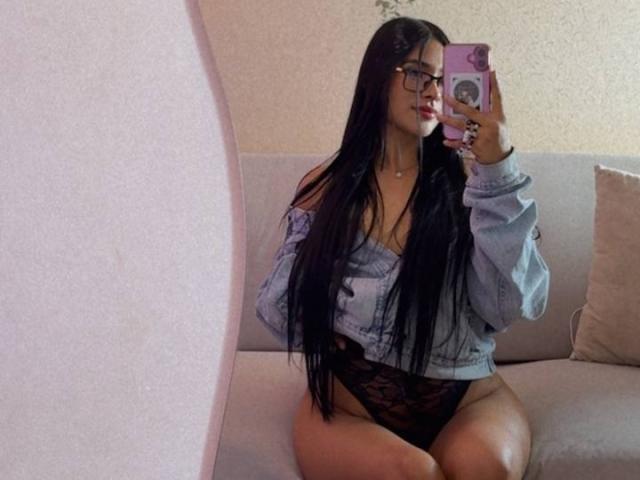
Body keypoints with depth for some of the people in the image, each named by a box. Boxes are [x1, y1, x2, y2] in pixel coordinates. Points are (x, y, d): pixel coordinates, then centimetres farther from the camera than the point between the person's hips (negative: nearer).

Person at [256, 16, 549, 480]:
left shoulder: (466, 177, 3)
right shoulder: (325, 187, 6)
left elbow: (513, 302, -11)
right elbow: (278, 308, 9)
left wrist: (499, 168, -19)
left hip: (469, 395, 1)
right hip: (348, 399, 0)